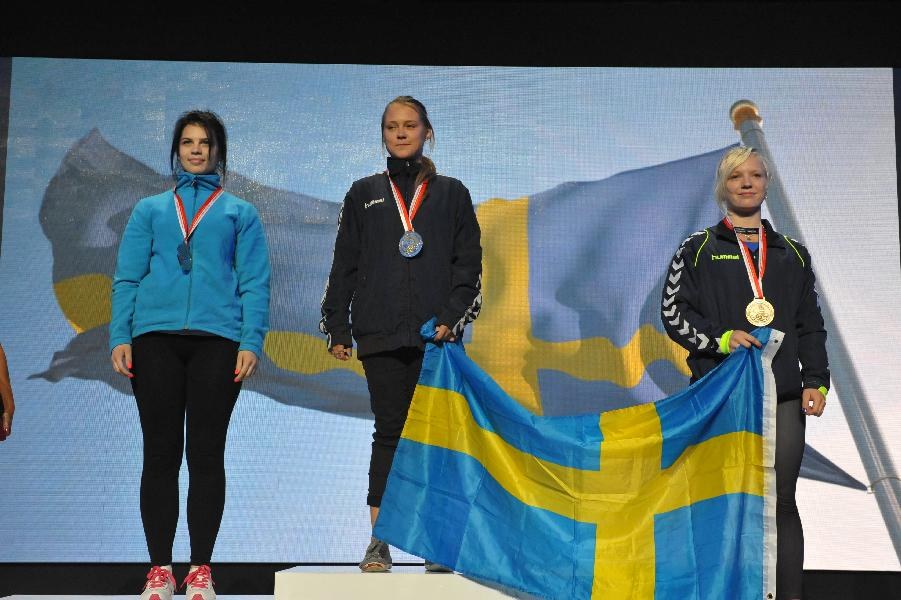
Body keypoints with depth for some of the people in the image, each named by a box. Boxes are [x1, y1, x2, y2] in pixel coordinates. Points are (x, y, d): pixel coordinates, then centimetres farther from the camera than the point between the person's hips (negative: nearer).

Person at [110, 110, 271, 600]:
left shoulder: (239, 212, 15)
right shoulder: (150, 210, 18)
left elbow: (255, 283, 6)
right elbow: (127, 278, 11)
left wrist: (251, 342, -7)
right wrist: (120, 336, -2)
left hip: (216, 339, -1)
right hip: (155, 337, 1)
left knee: (206, 453, 0)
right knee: (160, 452, 1)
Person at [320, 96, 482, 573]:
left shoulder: (451, 194, 11)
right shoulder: (364, 194, 13)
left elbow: (468, 263, 5)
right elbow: (344, 265, 11)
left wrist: (452, 318, -8)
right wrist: (337, 328, 4)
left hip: (436, 335, 0)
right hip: (381, 335, 1)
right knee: (389, 432, 0)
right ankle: (379, 541, 3)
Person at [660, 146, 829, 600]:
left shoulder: (793, 255, 18)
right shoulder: (698, 250, 9)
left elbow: (811, 324, 18)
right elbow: (673, 312, 2)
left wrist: (816, 381, 7)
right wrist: (720, 339, -12)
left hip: (783, 396, 2)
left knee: (781, 501, 1)